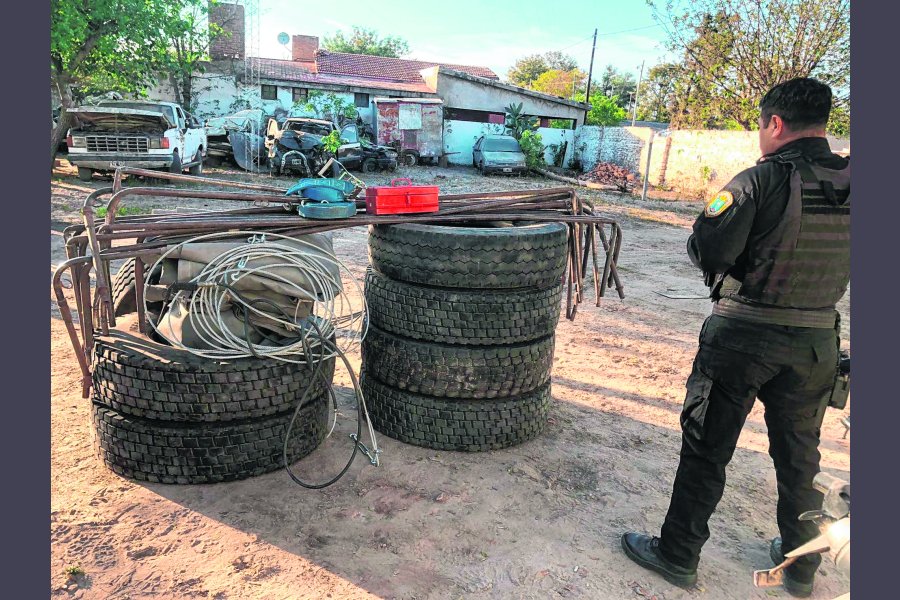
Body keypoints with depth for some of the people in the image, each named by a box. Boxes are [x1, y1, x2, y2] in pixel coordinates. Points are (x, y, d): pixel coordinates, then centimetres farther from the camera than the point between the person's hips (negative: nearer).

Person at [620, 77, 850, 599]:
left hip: (743, 335, -5)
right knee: (800, 455, 21)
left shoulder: (761, 181, -16)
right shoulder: (851, 183, 0)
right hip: (818, 340, 5)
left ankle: (678, 555, 22)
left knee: (707, 450, 8)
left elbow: (708, 250, -19)